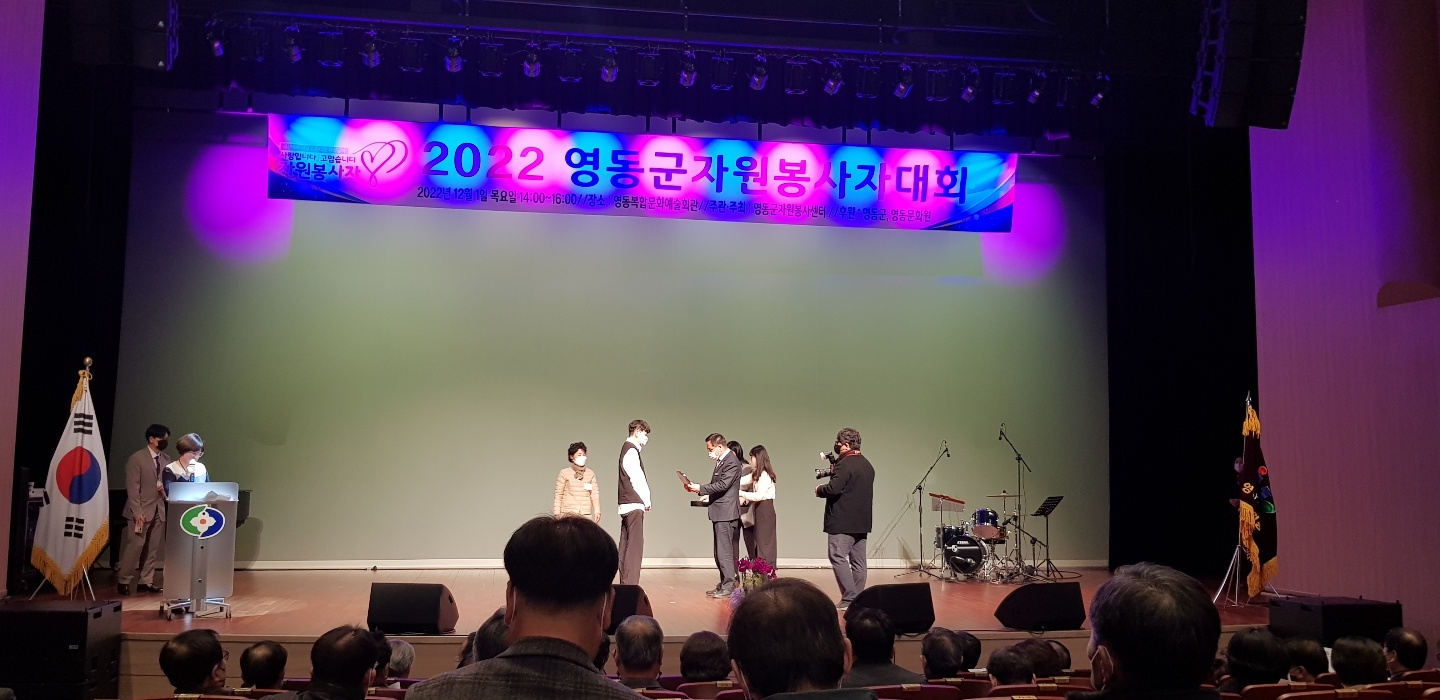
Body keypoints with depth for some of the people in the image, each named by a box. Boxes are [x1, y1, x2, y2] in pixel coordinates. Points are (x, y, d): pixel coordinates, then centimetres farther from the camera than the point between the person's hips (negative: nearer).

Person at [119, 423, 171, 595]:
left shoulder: (166, 459, 9)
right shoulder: (136, 459, -7)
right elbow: (133, 488, -10)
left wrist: (166, 487, -7)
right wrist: (138, 512, -16)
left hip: (159, 510, 5)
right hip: (142, 510, -5)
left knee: (152, 549, 6)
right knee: (135, 546, -5)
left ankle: (146, 582, 13)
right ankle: (123, 582, 7)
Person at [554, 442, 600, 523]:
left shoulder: (590, 473, 10)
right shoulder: (565, 473, 3)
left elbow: (595, 493, 6)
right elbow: (558, 495, 4)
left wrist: (597, 511, -3)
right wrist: (557, 513, -1)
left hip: (586, 513, 2)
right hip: (568, 513, -2)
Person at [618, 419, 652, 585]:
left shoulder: (628, 449, 18)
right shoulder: (631, 451, -13)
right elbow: (637, 479, -15)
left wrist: (644, 500, 11)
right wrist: (647, 501, -3)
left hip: (626, 505, 10)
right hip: (634, 505, -10)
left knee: (626, 546, 11)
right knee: (635, 547, -9)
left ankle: (625, 583, 16)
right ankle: (631, 585, -10)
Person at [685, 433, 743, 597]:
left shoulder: (732, 462, -14)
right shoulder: (722, 460, 16)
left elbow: (723, 485, -21)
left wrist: (700, 488, -17)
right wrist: (700, 489, 4)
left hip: (725, 513, -10)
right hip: (719, 512, 10)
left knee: (724, 551, -7)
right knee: (720, 552, 14)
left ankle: (728, 587, -3)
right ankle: (724, 585, 20)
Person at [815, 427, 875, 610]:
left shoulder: (845, 464, -15)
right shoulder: (867, 465, 15)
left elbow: (833, 488, -23)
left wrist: (819, 490, -3)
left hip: (842, 522, -9)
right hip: (862, 521, 9)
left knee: (838, 557, -6)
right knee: (858, 561, 10)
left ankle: (849, 599, -10)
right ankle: (858, 598, 13)